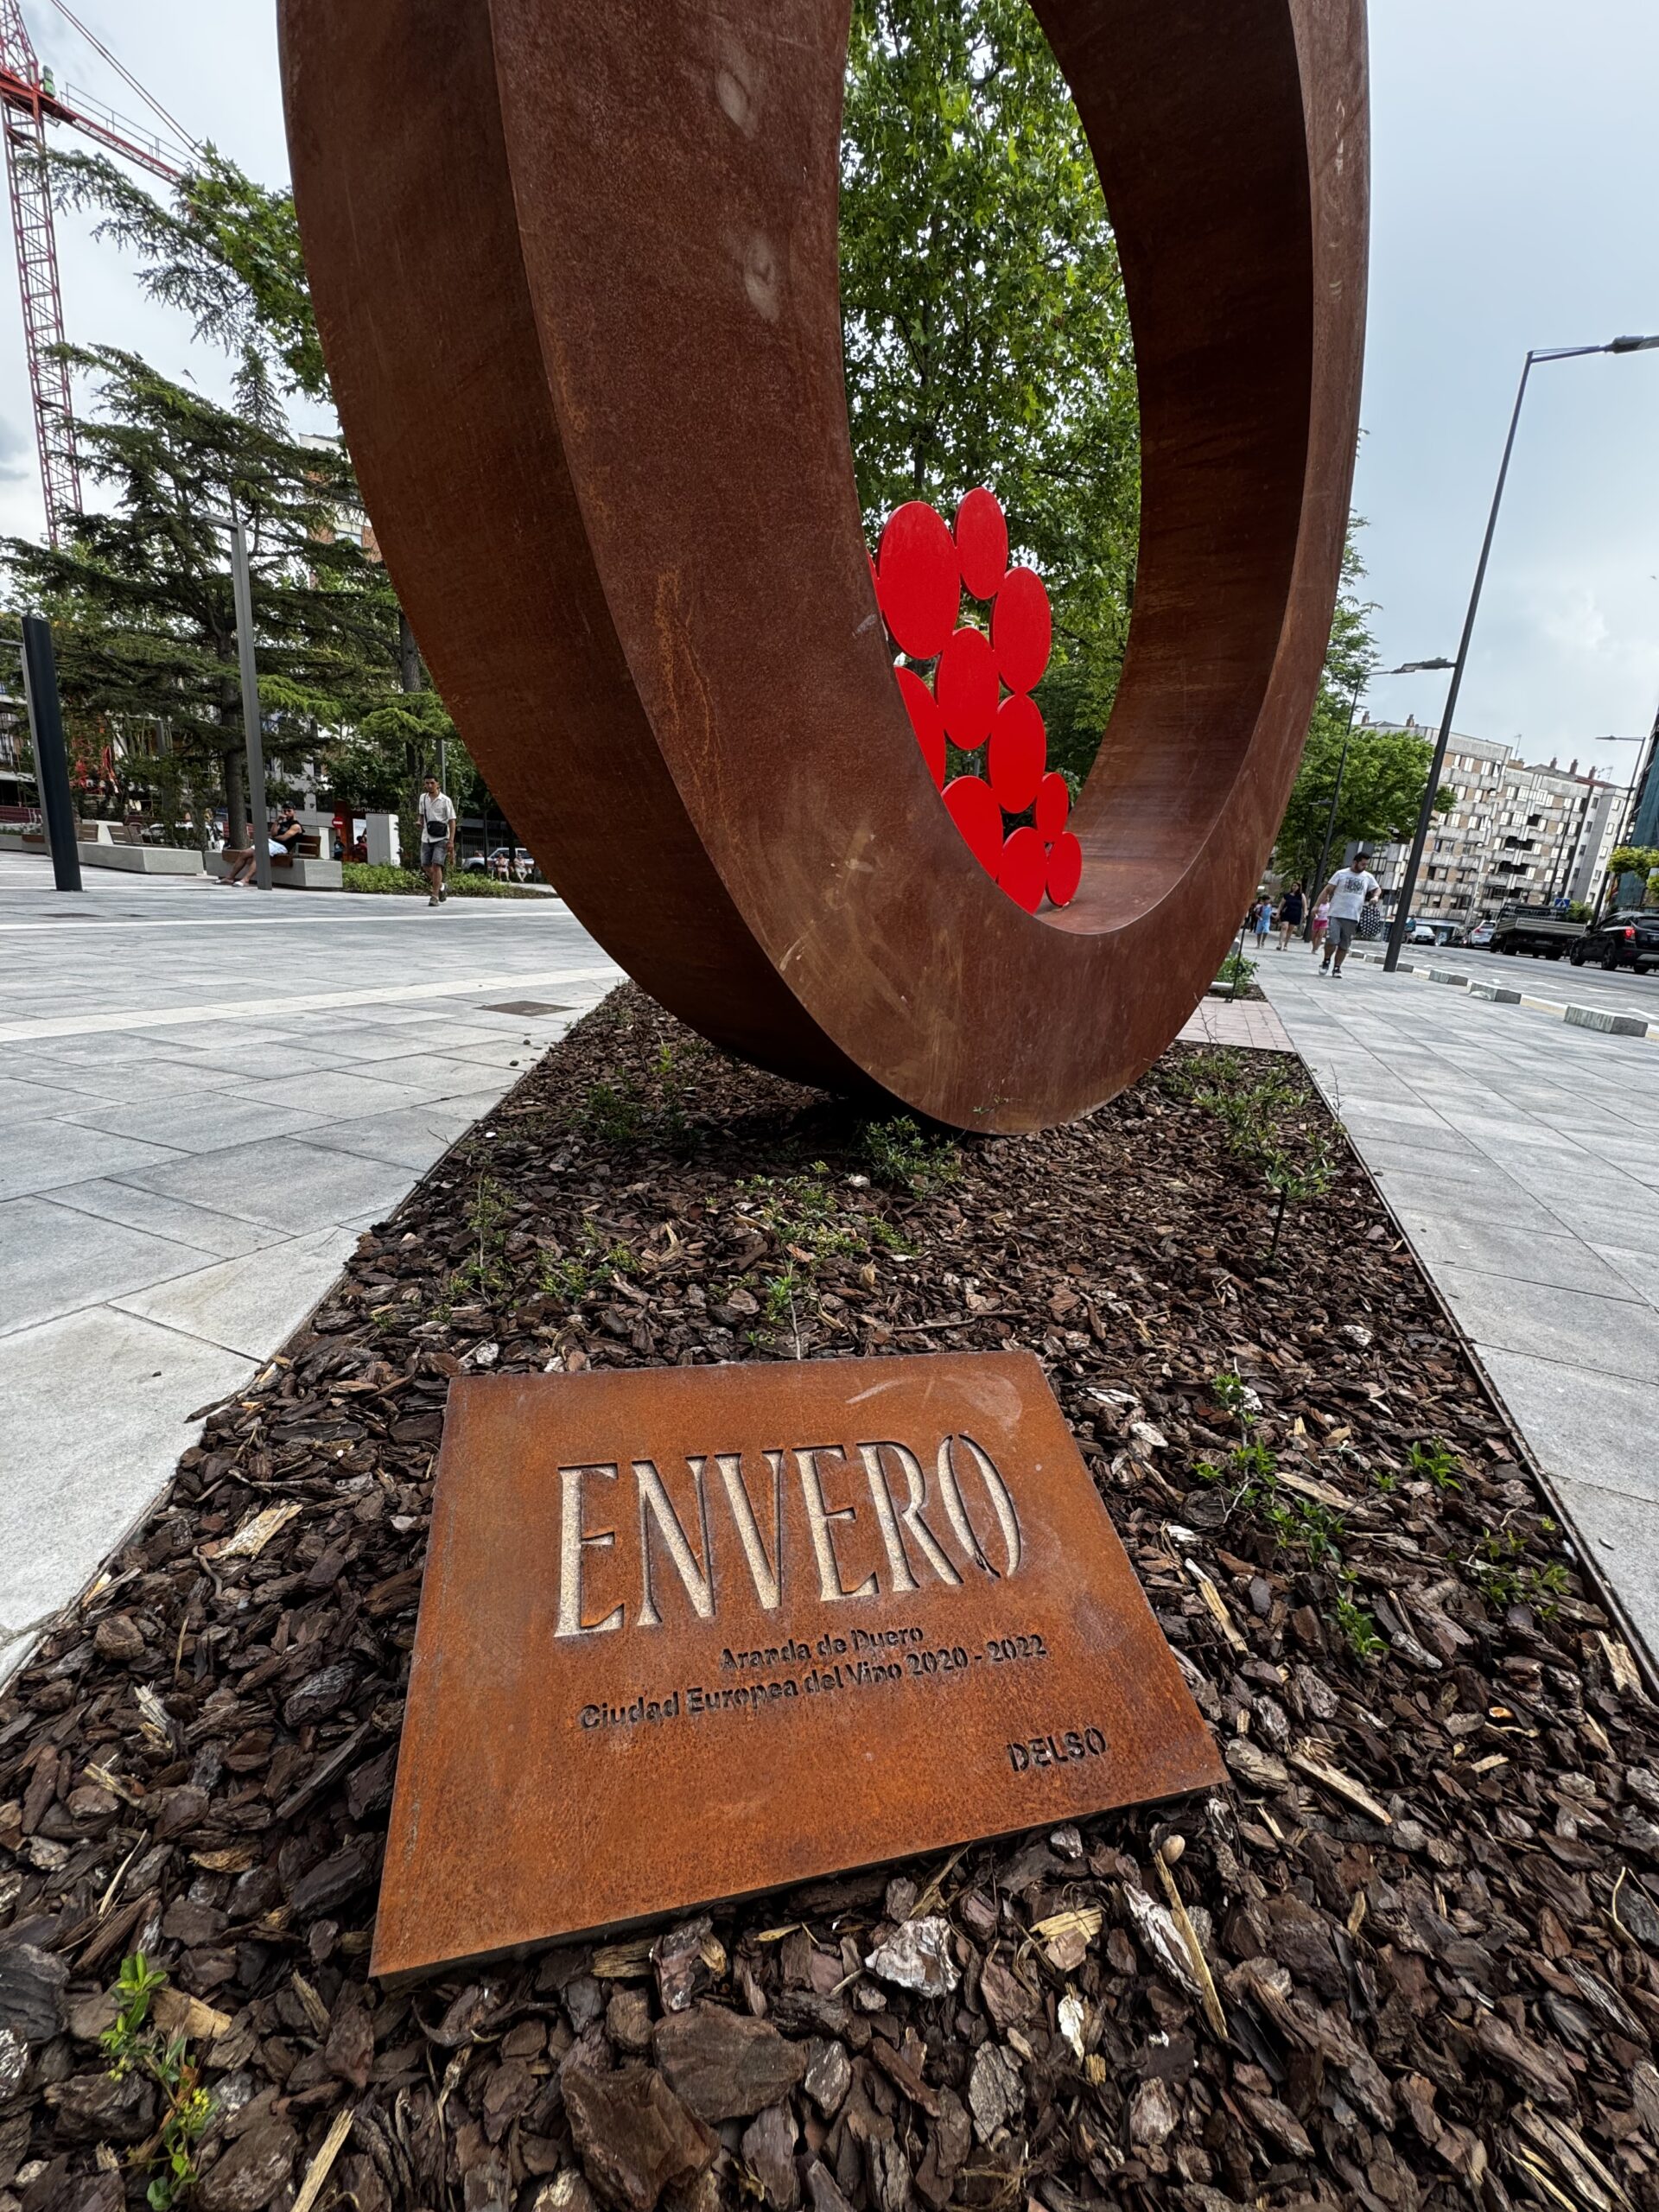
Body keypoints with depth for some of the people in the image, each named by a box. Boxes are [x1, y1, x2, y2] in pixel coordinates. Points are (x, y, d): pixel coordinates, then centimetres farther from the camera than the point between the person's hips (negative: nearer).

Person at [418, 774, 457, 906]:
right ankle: (442, 887, 27)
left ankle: (435, 896, -10)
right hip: (426, 838, 5)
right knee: (426, 865, 4)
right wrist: (422, 831, 14)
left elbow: (452, 821, -7)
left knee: (437, 865, -13)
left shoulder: (446, 800, -6)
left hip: (441, 838, -5)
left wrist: (451, 841, -14)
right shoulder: (423, 798, 9)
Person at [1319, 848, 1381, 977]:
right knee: (1332, 941, -13)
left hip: (1353, 917, 3)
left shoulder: (1368, 877, 10)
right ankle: (1326, 961, 12)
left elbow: (1377, 889, 20)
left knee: (1344, 946, 5)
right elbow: (1327, 890, 2)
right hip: (1336, 914, -3)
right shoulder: (1341, 874, 1)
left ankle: (1337, 968, 15)